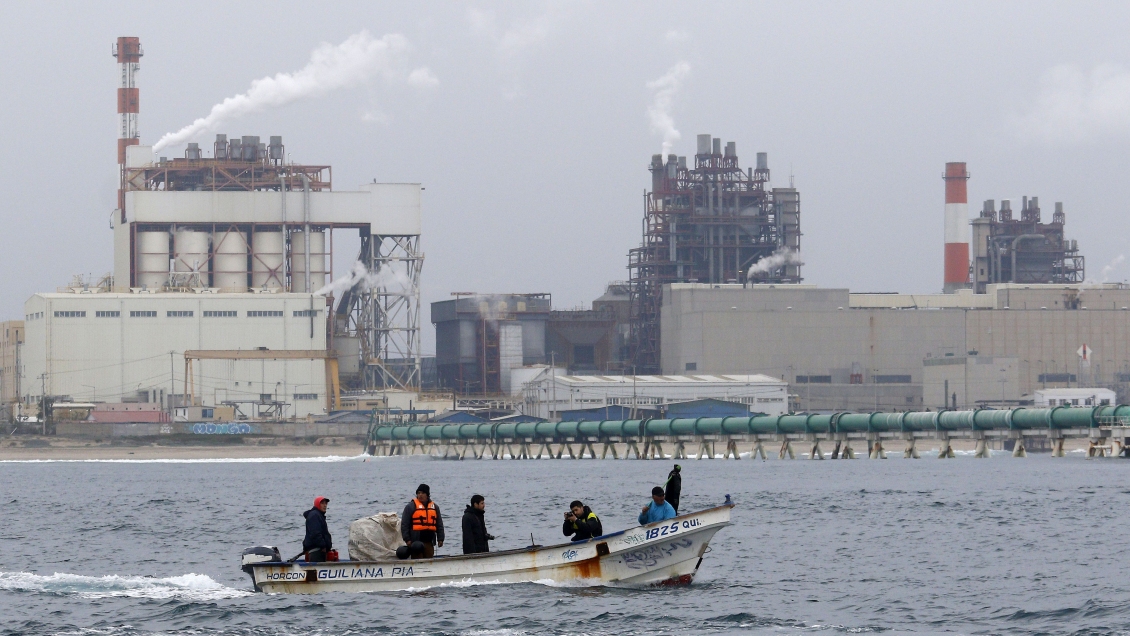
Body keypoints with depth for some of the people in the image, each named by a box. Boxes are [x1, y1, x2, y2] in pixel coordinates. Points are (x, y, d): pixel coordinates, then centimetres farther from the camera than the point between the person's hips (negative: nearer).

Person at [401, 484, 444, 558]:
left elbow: (439, 525, 19)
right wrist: (407, 539, -9)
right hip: (416, 541, -5)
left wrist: (440, 539, 11)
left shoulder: (434, 507, 15)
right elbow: (404, 524, -2)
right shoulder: (411, 507, 2)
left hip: (429, 542, 5)